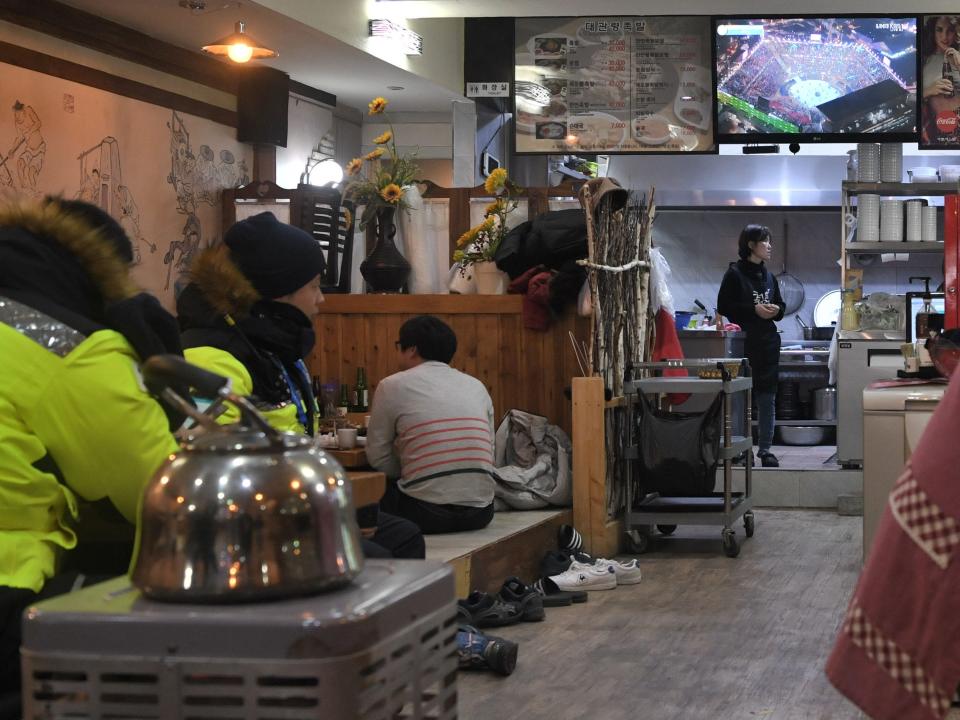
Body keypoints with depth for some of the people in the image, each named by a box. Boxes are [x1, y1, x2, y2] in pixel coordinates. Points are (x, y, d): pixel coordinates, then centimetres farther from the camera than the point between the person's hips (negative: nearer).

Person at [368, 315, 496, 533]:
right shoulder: (476, 386, 14)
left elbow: (377, 456, 3)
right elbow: (488, 453, 16)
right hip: (480, 512, 5)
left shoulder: (392, 386, 2)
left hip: (426, 514, -5)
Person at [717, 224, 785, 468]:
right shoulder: (735, 274, -3)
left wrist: (776, 310, 0)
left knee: (767, 398, 5)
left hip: (768, 343, 6)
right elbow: (723, 306, -9)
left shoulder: (768, 276, 15)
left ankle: (765, 449, 9)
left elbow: (781, 306, 24)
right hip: (743, 341, -6)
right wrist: (754, 310, -16)